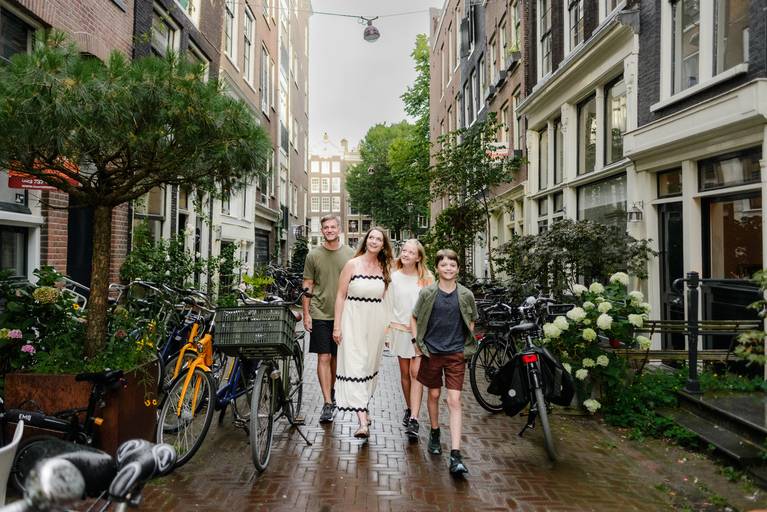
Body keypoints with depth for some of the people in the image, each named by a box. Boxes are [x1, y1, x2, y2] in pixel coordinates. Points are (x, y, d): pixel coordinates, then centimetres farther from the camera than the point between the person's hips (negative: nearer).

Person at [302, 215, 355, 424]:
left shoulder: (350, 254, 3)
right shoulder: (313, 255, 2)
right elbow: (307, 286, 4)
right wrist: (306, 314, -1)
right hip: (320, 314, -1)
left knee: (337, 358, 13)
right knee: (323, 358, -4)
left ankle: (332, 391, 33)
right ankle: (327, 403, 0)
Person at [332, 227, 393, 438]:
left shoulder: (384, 268, 8)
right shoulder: (352, 264, -2)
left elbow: (386, 298, 13)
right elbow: (341, 296, -1)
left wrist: (388, 326, 6)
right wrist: (337, 325, -6)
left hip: (376, 321, 4)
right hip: (354, 320, -4)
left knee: (370, 365, 13)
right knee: (354, 367, -10)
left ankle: (364, 406, 33)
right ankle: (363, 422, -11)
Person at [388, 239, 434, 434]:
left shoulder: (427, 278, -3)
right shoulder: (394, 277, 1)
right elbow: (388, 303, 5)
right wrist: (386, 330, 1)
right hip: (400, 329, 2)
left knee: (416, 372, -9)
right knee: (404, 372, 12)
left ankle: (414, 419, -9)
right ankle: (409, 409, 31)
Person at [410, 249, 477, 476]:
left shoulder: (466, 295, -1)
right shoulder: (427, 293, -3)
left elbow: (471, 322, 13)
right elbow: (415, 318, 7)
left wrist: (466, 345, 6)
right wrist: (417, 342, 0)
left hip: (456, 354, 0)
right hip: (431, 352, 1)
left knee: (454, 401, -6)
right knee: (434, 394, 15)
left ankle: (455, 456, -7)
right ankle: (434, 433, 41)